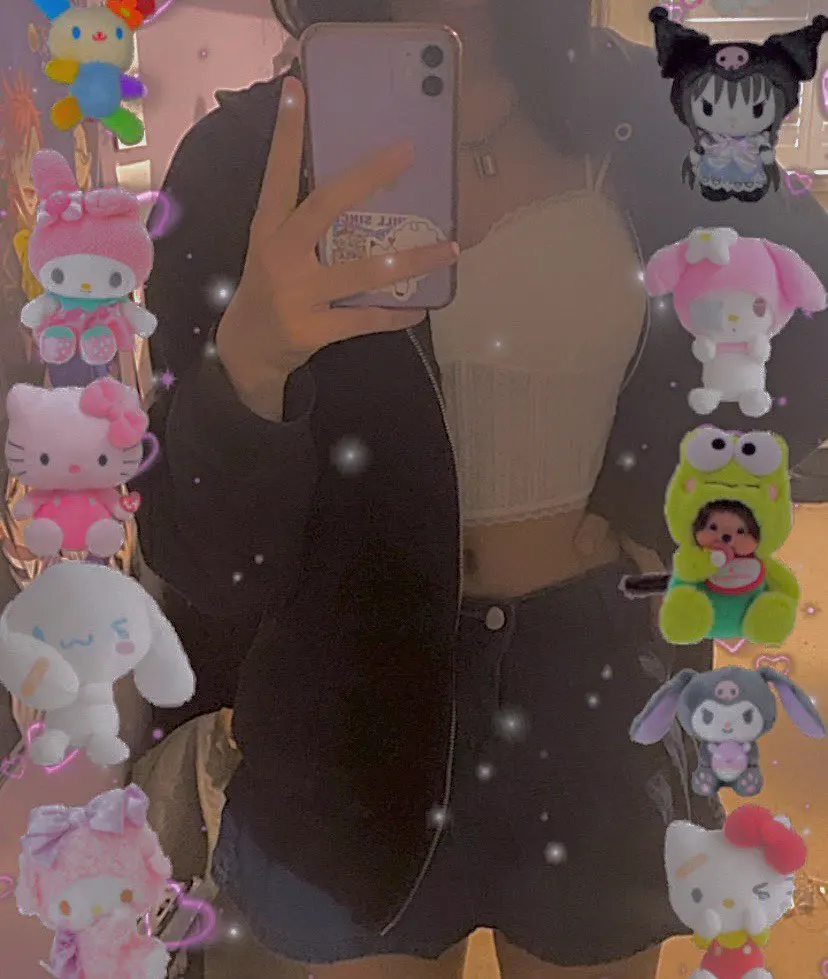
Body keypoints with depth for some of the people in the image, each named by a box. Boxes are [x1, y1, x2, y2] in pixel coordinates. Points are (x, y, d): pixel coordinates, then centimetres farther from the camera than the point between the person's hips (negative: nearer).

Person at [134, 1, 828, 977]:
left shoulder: (638, 117, -6)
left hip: (601, 707, 2)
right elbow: (213, 567, -15)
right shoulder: (243, 161, -11)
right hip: (356, 732, -1)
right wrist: (250, 358, -33)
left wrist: (659, 504, -4)